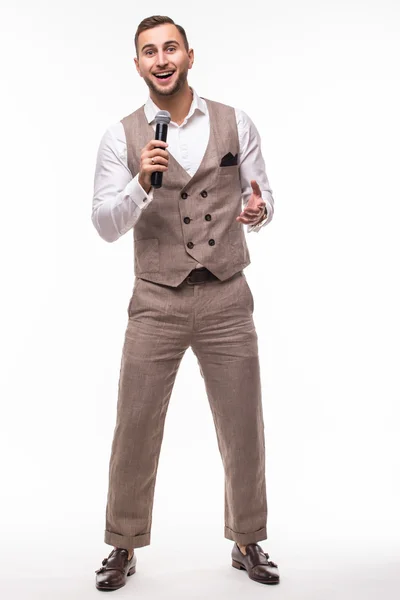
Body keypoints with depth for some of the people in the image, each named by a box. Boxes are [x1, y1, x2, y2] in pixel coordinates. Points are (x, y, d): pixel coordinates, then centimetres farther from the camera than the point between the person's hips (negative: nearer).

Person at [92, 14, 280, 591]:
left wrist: (258, 209, -15)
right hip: (157, 301, -1)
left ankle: (248, 542, 30)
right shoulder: (122, 137, 1)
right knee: (135, 430, 5)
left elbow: (260, 196, 9)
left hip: (227, 299, 1)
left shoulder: (235, 123, 4)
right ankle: (124, 547, 25)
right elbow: (106, 225, -4)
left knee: (243, 429, 9)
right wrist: (142, 183, -22)